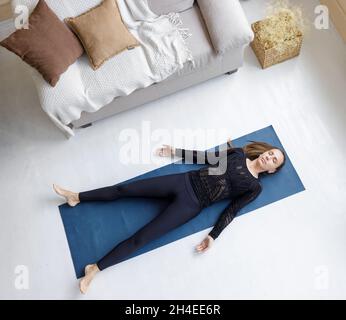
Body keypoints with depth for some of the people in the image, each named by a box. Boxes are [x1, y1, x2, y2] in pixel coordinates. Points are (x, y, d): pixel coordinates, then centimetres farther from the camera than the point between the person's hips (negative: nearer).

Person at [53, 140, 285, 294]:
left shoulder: (254, 187, 2)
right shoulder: (238, 153, 12)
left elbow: (232, 210, 0)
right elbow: (208, 157, 17)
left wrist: (213, 236, -8)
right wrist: (176, 152, 17)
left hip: (191, 205, -4)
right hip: (183, 182, 4)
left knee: (141, 238, -9)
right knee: (125, 189, 1)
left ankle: (95, 269, 1)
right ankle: (76, 197, 17)